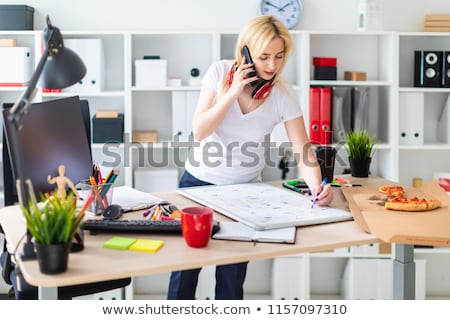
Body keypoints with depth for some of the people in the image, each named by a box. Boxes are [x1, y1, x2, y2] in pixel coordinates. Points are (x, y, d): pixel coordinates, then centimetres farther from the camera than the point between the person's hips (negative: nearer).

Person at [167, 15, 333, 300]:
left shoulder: (283, 94, -12)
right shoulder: (221, 72, -12)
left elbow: (303, 151, -17)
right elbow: (199, 131, -16)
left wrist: (317, 185, -35)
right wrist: (233, 92, -24)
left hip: (245, 189, 0)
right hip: (199, 182, 0)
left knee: (232, 275, 5)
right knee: (184, 266, 8)